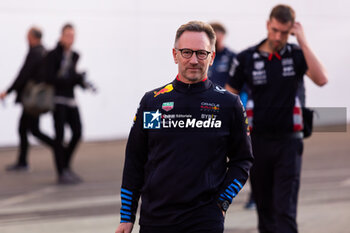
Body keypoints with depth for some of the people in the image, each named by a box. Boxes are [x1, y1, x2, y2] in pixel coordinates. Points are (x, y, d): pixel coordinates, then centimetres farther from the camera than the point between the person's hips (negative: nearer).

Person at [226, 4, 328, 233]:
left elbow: (321, 79, -20)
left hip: (289, 139, -2)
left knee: (285, 208, -9)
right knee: (264, 205, 11)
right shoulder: (247, 58, 2)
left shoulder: (297, 55, -2)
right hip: (258, 140, 2)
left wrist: (303, 42, -19)